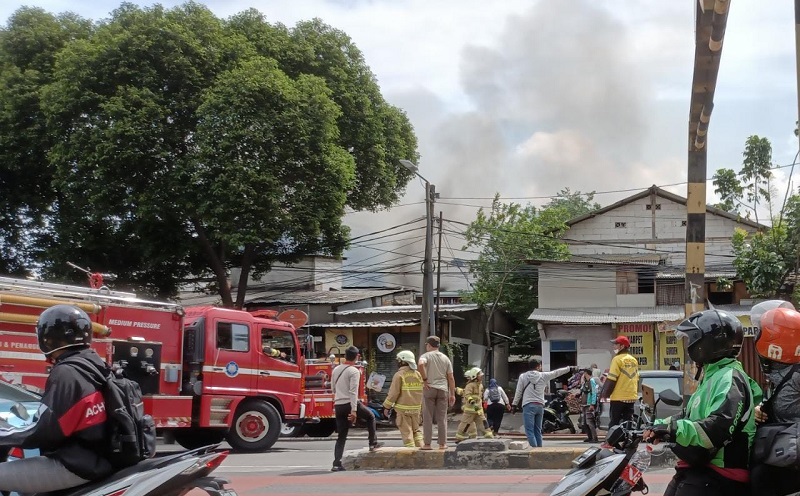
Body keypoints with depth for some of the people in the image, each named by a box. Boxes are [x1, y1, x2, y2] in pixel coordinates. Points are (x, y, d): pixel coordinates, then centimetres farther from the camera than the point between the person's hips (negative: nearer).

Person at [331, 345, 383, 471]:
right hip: (350, 404, -6)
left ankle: (336, 464, 0)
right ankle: (373, 443, 23)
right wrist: (354, 411, -19)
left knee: (341, 436, 8)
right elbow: (353, 391, -16)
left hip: (338, 406, 6)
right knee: (370, 417, 22)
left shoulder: (336, 370, 12)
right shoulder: (354, 371, -9)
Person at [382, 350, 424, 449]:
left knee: (406, 432, -2)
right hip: (416, 408, 6)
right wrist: (421, 408, 21)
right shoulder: (418, 375, 10)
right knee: (416, 430, 18)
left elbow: (394, 393, -13)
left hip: (403, 408, -6)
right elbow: (422, 392, 14)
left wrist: (387, 407, -5)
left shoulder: (399, 375, -9)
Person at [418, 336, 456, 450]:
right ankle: (442, 444, 6)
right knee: (442, 418, 6)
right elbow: (451, 378, 9)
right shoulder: (445, 358, 12)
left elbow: (421, 364, -25)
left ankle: (427, 444, 1)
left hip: (429, 389, -3)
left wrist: (425, 379, -15)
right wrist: (452, 394, 12)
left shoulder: (426, 355, 0)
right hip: (443, 389, 3)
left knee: (428, 418, 2)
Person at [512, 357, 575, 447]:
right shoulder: (543, 376, 6)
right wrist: (570, 369, 27)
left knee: (529, 430, -7)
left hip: (528, 406, -3)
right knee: (537, 431, 13)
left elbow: (518, 392, 5)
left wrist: (514, 405, 13)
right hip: (540, 406, 3)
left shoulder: (523, 376, 3)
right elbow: (556, 372, 16)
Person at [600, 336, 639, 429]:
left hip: (618, 397, -7)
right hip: (632, 397, 7)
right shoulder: (634, 360, 12)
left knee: (614, 423, -2)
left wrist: (605, 395, -8)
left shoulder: (618, 359, -11)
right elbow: (636, 379, 17)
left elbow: (611, 380, -14)